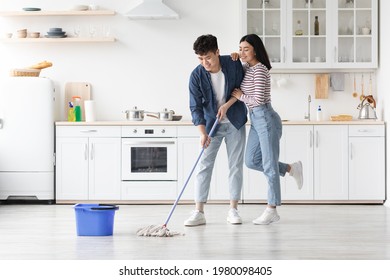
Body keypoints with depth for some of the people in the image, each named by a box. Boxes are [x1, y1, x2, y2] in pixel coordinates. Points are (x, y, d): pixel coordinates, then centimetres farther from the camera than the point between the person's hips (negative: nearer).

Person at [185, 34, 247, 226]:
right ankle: (199, 212, -5)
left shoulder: (233, 64, -15)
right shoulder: (196, 76, -18)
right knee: (204, 165, -6)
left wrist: (227, 105, -15)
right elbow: (195, 107, -18)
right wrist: (202, 133, -29)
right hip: (211, 124, -1)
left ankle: (233, 210, 12)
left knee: (236, 165, 3)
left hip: (235, 122, 1)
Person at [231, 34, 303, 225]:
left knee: (269, 164, -3)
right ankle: (291, 169, 25)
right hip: (255, 120, 10)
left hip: (266, 118, -10)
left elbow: (259, 99, -22)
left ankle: (271, 210, 2)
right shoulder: (247, 68, 11)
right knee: (251, 161, 9)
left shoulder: (259, 70, -15)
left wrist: (241, 96, -6)